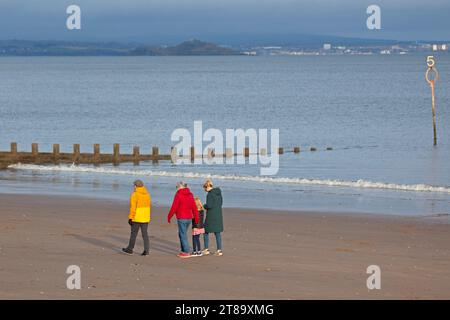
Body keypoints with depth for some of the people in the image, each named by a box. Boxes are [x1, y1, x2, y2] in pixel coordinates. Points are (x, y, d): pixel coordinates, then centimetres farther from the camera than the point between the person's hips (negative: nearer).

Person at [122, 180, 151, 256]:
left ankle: (130, 249, 17)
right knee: (145, 234, 7)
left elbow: (133, 208, -16)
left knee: (133, 233, 6)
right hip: (146, 218, 6)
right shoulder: (147, 194, 8)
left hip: (136, 218, -6)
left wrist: (130, 218, -12)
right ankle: (146, 250, 1)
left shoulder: (135, 195, -13)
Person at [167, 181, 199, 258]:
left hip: (181, 218, -7)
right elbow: (194, 208, 8)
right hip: (189, 218, 7)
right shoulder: (190, 195, 8)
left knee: (183, 235, -2)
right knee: (181, 234, 19)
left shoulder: (178, 195, -11)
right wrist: (196, 218, 12)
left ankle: (187, 252, -2)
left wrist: (169, 217, 0)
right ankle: (183, 251, 21)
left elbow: (174, 207, -10)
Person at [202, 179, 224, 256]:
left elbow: (209, 206, -22)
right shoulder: (218, 193, 8)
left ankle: (206, 249, 10)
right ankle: (219, 250, 8)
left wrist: (204, 206, -1)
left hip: (211, 215, -7)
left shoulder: (210, 194, -16)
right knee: (218, 233, 10)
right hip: (218, 215, 7)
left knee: (206, 231, 8)